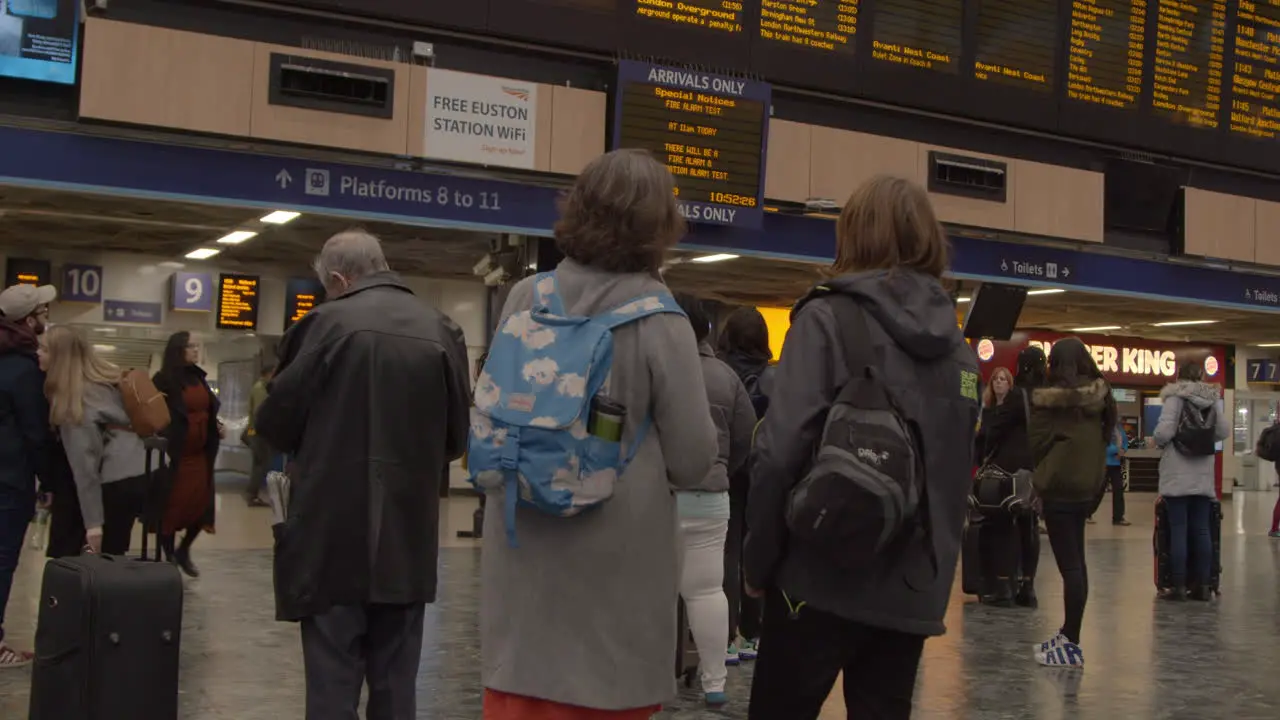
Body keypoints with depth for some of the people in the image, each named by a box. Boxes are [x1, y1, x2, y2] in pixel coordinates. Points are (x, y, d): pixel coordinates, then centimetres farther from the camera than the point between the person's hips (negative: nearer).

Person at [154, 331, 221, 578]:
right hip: (175, 454, -6)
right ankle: (168, 557, 15)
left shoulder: (199, 378, 11)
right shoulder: (163, 380, -9)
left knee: (201, 504, 8)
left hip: (200, 453, 6)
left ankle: (183, 551, 28)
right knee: (173, 506, 2)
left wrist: (218, 425, 4)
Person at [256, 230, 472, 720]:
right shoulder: (443, 331, 3)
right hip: (408, 541, 4)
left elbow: (274, 423, -3)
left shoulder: (326, 324, -8)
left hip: (334, 537, -3)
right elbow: (458, 436, 7)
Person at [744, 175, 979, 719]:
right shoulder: (955, 341, 8)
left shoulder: (827, 321, -8)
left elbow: (780, 452, -17)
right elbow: (961, 466, 11)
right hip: (913, 588, 5)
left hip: (824, 578, -5)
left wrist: (758, 561, -5)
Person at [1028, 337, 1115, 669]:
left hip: (1059, 486, -7)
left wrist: (1043, 471, 7)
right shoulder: (1100, 397, 4)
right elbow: (1106, 436, 10)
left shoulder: (1049, 400, -14)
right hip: (1088, 486, 7)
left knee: (1069, 565, -5)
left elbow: (1037, 443, -10)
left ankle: (1071, 643, -3)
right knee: (1076, 562, 15)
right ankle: (1069, 634, 25)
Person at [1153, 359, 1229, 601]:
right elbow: (1223, 432, 4)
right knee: (1202, 530, 9)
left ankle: (1179, 585, 0)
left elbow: (1164, 432, -15)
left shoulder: (1175, 397, -9)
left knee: (1178, 530, -1)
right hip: (1203, 476, 4)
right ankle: (1203, 584, 11)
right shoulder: (1213, 398, 4)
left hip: (1177, 475, -4)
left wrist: (1158, 442, 6)